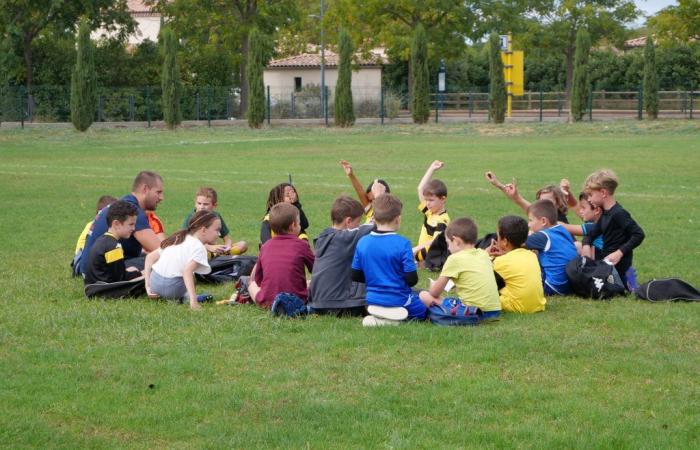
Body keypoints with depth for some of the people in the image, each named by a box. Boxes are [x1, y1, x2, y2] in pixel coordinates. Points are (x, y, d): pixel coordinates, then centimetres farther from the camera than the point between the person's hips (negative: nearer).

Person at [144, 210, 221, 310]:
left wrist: (148, 286, 15)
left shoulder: (178, 238, 19)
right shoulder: (199, 248, -6)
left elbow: (150, 257, 17)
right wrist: (193, 300, -28)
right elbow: (187, 271, -23)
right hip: (170, 288, -7)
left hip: (153, 283, 7)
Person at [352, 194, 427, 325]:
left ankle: (379, 317, 1)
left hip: (372, 300, 6)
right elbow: (412, 279, -15)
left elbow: (355, 276, 3)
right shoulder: (402, 244, -17)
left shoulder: (362, 242, -3)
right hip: (398, 301, -6)